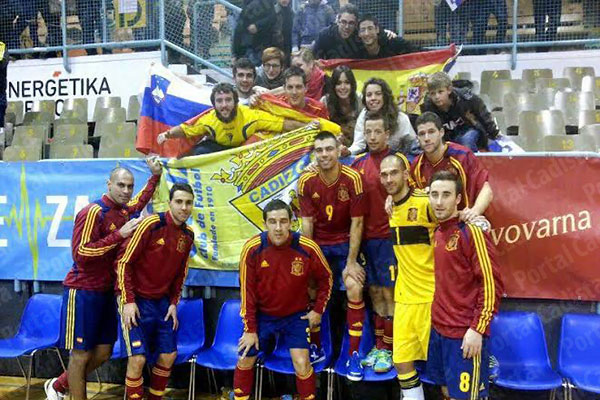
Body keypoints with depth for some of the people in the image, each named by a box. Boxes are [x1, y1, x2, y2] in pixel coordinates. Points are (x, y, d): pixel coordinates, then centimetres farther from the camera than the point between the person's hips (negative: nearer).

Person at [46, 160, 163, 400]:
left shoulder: (127, 211, 7)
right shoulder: (93, 212, -16)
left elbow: (142, 200, 30)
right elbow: (80, 253, -23)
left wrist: (155, 175, 22)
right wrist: (119, 235, -24)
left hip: (107, 291, 8)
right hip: (83, 291, -8)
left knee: (102, 353, 14)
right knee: (81, 354, 1)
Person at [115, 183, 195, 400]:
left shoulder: (188, 235, 3)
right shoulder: (152, 224, -17)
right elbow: (124, 261, -16)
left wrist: (173, 303, 6)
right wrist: (128, 301, -18)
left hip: (162, 301, 6)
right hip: (136, 299, -6)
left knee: (169, 355, 8)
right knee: (138, 358, -12)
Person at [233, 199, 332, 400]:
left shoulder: (308, 248, -20)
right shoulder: (252, 249, -19)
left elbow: (326, 279, 0)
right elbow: (247, 290, -9)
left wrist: (318, 310, -2)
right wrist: (250, 329, -6)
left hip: (297, 315, -1)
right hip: (262, 314, 1)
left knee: (301, 364, -14)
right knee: (245, 361, 5)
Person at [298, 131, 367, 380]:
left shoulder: (353, 178, -17)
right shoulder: (306, 182, -11)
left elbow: (356, 223, -14)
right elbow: (307, 223, -6)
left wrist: (351, 262, -14)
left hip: (345, 243, -2)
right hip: (318, 244, 2)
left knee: (354, 289, -17)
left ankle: (354, 354, -2)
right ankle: (315, 347, 22)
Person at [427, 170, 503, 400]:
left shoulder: (471, 231, -13)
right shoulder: (438, 233, 9)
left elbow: (492, 283, -16)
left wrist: (477, 329, -18)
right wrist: (438, 320, 12)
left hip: (465, 334, -7)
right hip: (438, 329, 7)